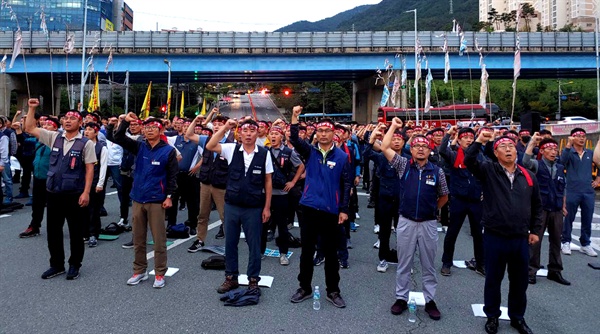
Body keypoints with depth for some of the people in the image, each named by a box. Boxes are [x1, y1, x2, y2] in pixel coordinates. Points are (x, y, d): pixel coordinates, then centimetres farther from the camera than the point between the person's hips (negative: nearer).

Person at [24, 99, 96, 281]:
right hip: (54, 193, 5)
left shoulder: (86, 143, -6)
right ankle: (57, 265, 28)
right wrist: (32, 108, 2)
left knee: (76, 232, 7)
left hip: (75, 195, -4)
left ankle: (74, 265, 23)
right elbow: (29, 129, 11)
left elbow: (89, 169, -9)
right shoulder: (54, 137, 7)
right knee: (53, 231, 13)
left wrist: (86, 192, -14)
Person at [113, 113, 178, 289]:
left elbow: (173, 175, -4)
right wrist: (125, 121, -9)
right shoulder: (139, 147, 7)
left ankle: (160, 274, 14)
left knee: (159, 239, 2)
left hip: (157, 201, -4)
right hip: (138, 199, 4)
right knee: (138, 238, 13)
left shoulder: (168, 150, -4)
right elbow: (118, 138, 4)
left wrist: (169, 196, -9)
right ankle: (139, 271, 27)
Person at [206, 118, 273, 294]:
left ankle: (253, 279, 27)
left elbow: (268, 182, -1)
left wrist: (267, 207, -2)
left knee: (254, 245, 10)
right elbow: (209, 146, -12)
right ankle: (231, 278, 31)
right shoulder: (232, 149, -1)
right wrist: (225, 127, -16)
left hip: (254, 208, -2)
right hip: (232, 206, 2)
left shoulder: (264, 153, -5)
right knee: (230, 243, 14)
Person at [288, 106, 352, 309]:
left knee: (331, 253, 10)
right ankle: (305, 288, 27)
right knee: (307, 250, 12)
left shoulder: (342, 157, -1)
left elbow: (346, 184, -1)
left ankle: (333, 291, 24)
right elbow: (294, 139, -15)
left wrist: (344, 209, -5)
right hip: (309, 208, 1)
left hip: (331, 211, -1)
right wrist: (295, 117, -26)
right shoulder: (309, 151, 3)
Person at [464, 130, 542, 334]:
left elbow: (537, 205, 14)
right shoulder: (488, 171, -5)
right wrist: (479, 141, -32)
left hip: (521, 239, 3)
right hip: (494, 237, -3)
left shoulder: (528, 176, 6)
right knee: (493, 280, 11)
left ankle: (517, 317, 36)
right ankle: (492, 316, 30)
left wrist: (535, 230, 12)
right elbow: (469, 160, -24)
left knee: (519, 281, 16)